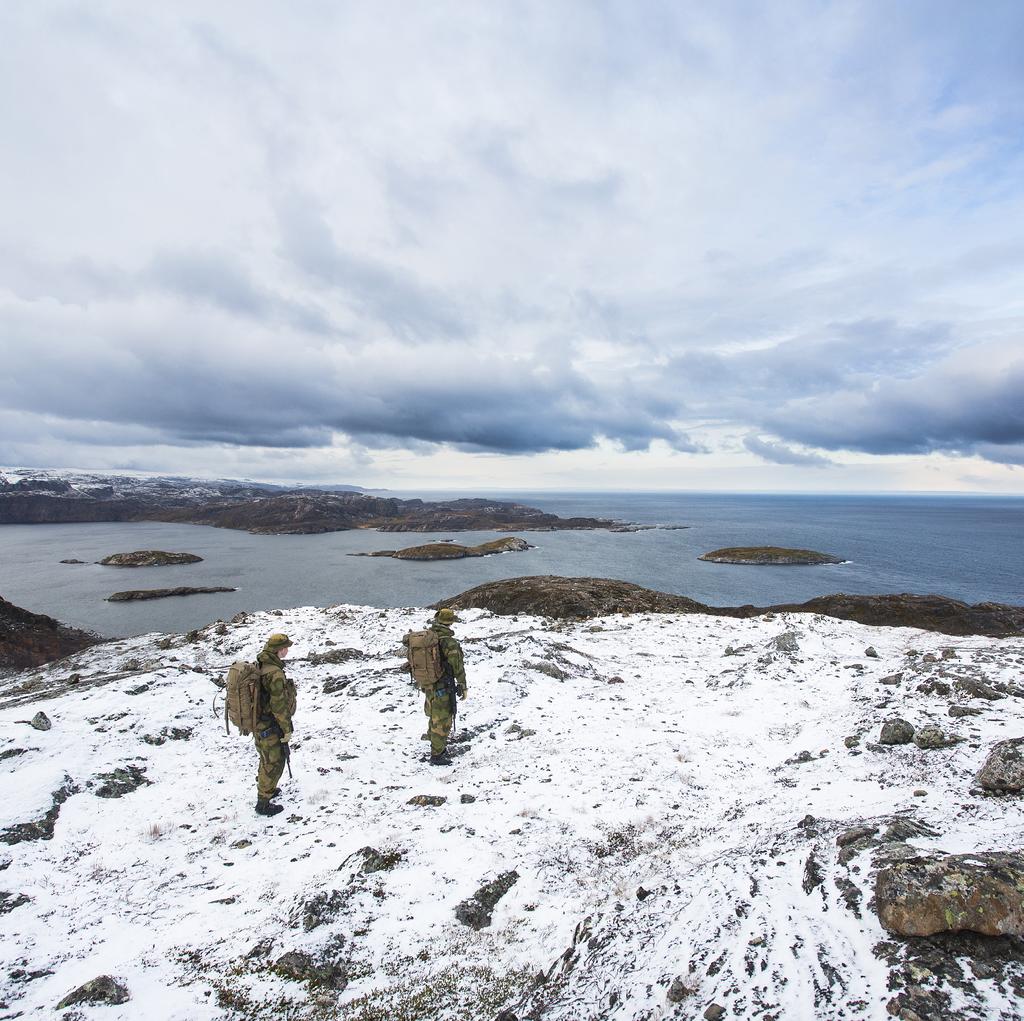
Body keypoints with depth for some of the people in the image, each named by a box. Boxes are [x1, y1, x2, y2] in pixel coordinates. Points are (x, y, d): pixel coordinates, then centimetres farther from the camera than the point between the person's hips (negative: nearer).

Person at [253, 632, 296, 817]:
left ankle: (266, 789, 47)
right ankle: (263, 803, 22)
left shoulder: (259, 666, -1)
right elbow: (279, 706, -24)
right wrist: (287, 730, -12)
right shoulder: (275, 674, -30)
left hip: (258, 723, 9)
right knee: (274, 763, 8)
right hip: (269, 728, -9)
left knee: (267, 759, 27)